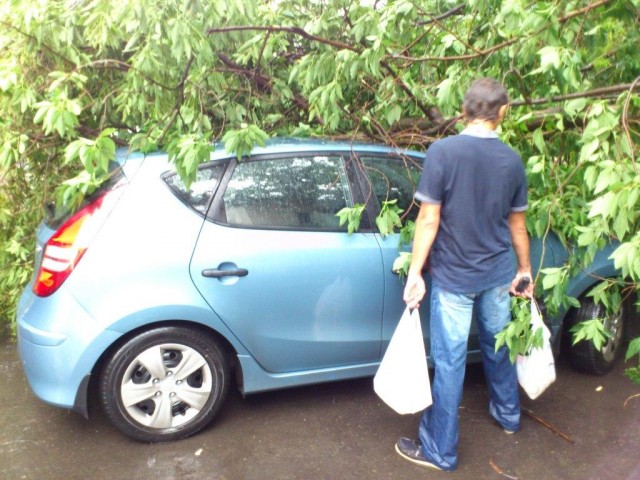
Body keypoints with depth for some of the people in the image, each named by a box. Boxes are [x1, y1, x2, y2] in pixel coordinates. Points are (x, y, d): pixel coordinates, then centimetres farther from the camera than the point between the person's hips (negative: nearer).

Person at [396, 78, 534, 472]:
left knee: (449, 361, 3)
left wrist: (415, 271, -10)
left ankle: (440, 450, 16)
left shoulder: (442, 151, -16)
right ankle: (508, 414, 46)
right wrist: (525, 269, 19)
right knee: (498, 344, 24)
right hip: (498, 273, 5)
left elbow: (429, 220, -17)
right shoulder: (512, 159, -2)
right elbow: (517, 225, 6)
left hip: (453, 277, -4)